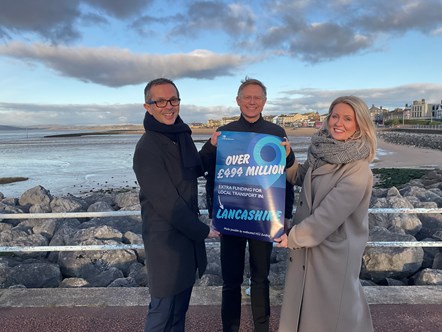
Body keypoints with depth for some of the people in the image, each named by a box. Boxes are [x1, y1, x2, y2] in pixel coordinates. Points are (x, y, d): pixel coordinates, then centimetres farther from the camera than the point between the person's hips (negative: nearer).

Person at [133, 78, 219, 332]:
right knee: (164, 308, 8)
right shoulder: (147, 148, -20)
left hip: (188, 232, 7)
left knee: (181, 304, 21)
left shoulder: (182, 134, 5)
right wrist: (202, 231, -13)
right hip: (165, 238, -7)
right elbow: (166, 202, -22)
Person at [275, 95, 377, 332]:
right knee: (305, 303, 24)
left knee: (333, 312, 14)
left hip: (335, 249, -6)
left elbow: (330, 213, -24)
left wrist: (293, 236, -14)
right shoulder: (321, 152, -1)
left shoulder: (358, 169, -22)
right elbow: (300, 178, 14)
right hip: (308, 242, 7)